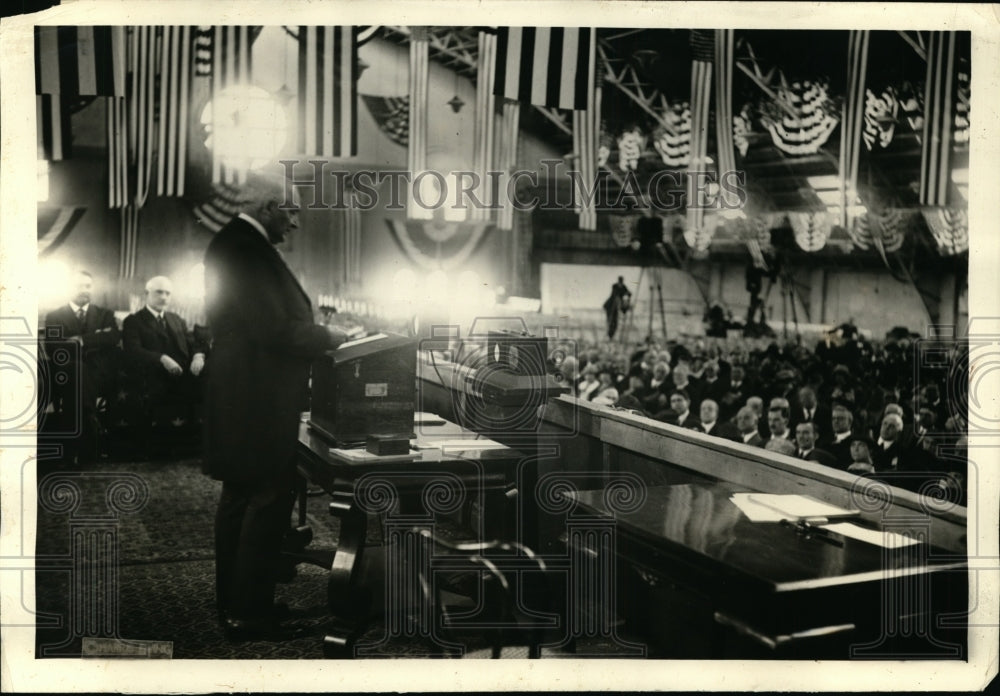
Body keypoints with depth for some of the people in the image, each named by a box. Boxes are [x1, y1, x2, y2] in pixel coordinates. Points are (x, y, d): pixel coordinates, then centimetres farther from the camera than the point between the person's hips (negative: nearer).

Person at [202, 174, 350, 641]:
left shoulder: (228, 243, 14)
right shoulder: (250, 250, -19)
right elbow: (274, 329, -24)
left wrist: (314, 333, 13)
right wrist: (327, 337, -9)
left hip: (236, 396, 11)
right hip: (258, 401, -11)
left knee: (238, 498, 17)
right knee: (268, 501, -3)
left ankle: (232, 603, 27)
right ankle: (248, 614, 4)